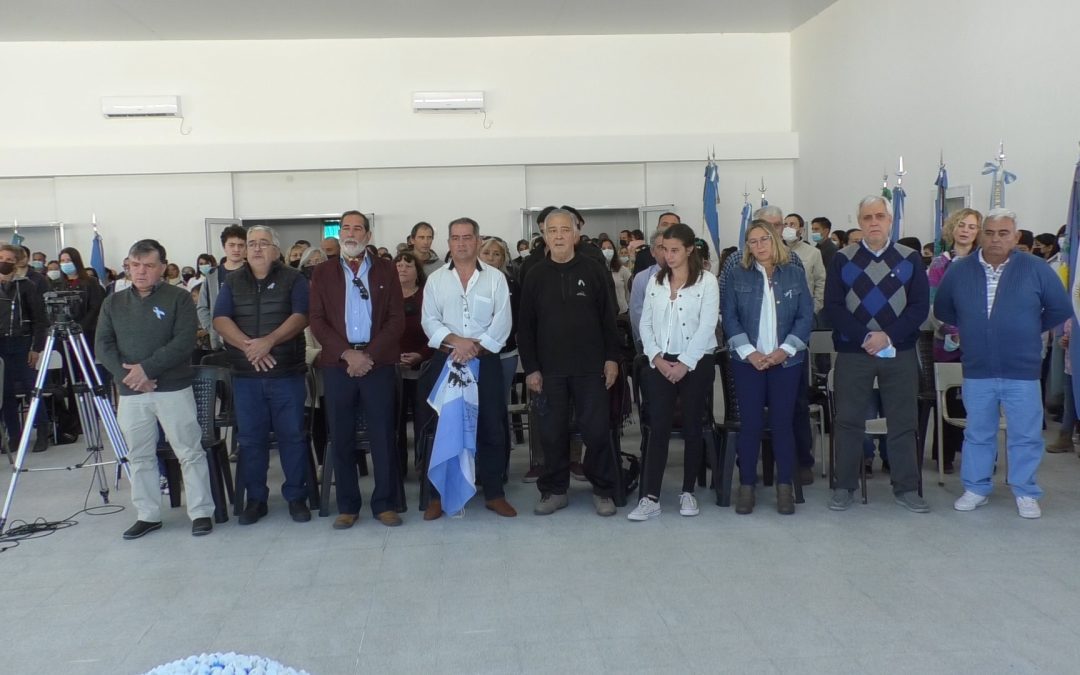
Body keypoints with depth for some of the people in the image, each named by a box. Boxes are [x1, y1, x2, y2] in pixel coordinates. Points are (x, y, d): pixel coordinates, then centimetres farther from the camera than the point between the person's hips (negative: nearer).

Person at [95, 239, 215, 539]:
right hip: (130, 393, 4)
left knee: (190, 453, -1)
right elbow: (103, 345, 4)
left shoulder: (179, 298, -2)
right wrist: (126, 374, -13)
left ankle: (201, 512, 7)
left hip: (173, 388, -4)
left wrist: (147, 368, -20)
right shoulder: (113, 303, 11)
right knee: (139, 457, 11)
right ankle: (147, 515, 22)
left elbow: (184, 342, -12)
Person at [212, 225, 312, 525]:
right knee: (250, 438, 7)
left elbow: (300, 316, -9)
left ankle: (296, 497, 12)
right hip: (246, 376, 3)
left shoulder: (293, 279, 3)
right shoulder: (233, 282, 11)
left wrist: (269, 341, -22)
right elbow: (220, 319, -1)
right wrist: (248, 345, -17)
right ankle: (255, 499, 18)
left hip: (287, 374, -2)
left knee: (292, 435, 1)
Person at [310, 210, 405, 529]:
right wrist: (347, 354, -11)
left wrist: (369, 355, -10)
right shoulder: (323, 272, 10)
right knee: (341, 438, 5)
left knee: (383, 436, 2)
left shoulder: (386, 270, 8)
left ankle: (385, 504, 12)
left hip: (378, 362, -1)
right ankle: (347, 506, 15)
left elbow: (396, 319, 2)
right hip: (337, 364, 1)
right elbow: (317, 321, 2)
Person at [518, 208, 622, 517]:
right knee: (553, 432, 7)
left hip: (590, 367, -1)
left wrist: (612, 358, -3)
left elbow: (608, 319, 3)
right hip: (550, 369, 1)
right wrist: (530, 368, -1)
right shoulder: (535, 277, 4)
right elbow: (525, 327, 4)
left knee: (596, 430, 1)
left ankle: (603, 491, 15)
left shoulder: (594, 273, 2)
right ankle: (554, 490, 19)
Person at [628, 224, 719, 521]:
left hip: (695, 364, -3)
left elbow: (707, 327, -11)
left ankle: (688, 492, 20)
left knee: (692, 427, 7)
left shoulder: (706, 281, -4)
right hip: (660, 363, 3)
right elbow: (645, 323, 7)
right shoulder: (655, 281, 9)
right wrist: (656, 357, -7)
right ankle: (651, 497, -1)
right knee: (658, 428, -2)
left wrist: (685, 363, -14)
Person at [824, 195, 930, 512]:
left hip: (900, 353, 1)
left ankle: (906, 488, 16)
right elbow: (832, 306, -4)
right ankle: (844, 487, 13)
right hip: (853, 353, -1)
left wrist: (888, 336, -13)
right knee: (849, 421, 3)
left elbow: (920, 306, 0)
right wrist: (864, 337, -14)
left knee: (903, 422, 6)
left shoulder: (910, 259, 5)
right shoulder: (842, 259, 3)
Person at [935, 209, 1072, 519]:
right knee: (977, 434, 12)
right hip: (977, 371, 2)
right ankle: (976, 488, 24)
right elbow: (942, 309, 14)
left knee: (1025, 435, 6)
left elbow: (1061, 308, 5)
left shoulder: (1035, 269, -4)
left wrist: (1031, 330, 7)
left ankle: (1025, 493, 20)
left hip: (1022, 371, -1)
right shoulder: (960, 270, 1)